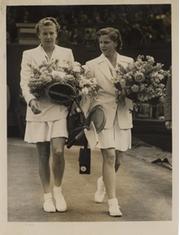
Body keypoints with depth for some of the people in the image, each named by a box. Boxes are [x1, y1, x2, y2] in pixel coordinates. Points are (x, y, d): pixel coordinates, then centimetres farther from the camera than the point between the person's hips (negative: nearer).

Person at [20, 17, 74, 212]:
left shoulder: (67, 53, 11)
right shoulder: (29, 55, 8)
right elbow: (24, 82, -1)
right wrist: (31, 100, -21)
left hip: (60, 110, 0)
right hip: (38, 110, 1)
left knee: (58, 152, -14)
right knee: (43, 156, 5)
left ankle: (58, 189, 9)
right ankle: (47, 196, 18)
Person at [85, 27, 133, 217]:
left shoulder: (129, 63, 9)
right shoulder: (92, 65, 3)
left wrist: (130, 105, -4)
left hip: (122, 115, 3)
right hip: (103, 114, -3)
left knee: (117, 160, 8)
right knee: (109, 156, -12)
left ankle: (103, 183, 40)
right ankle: (112, 201, -5)